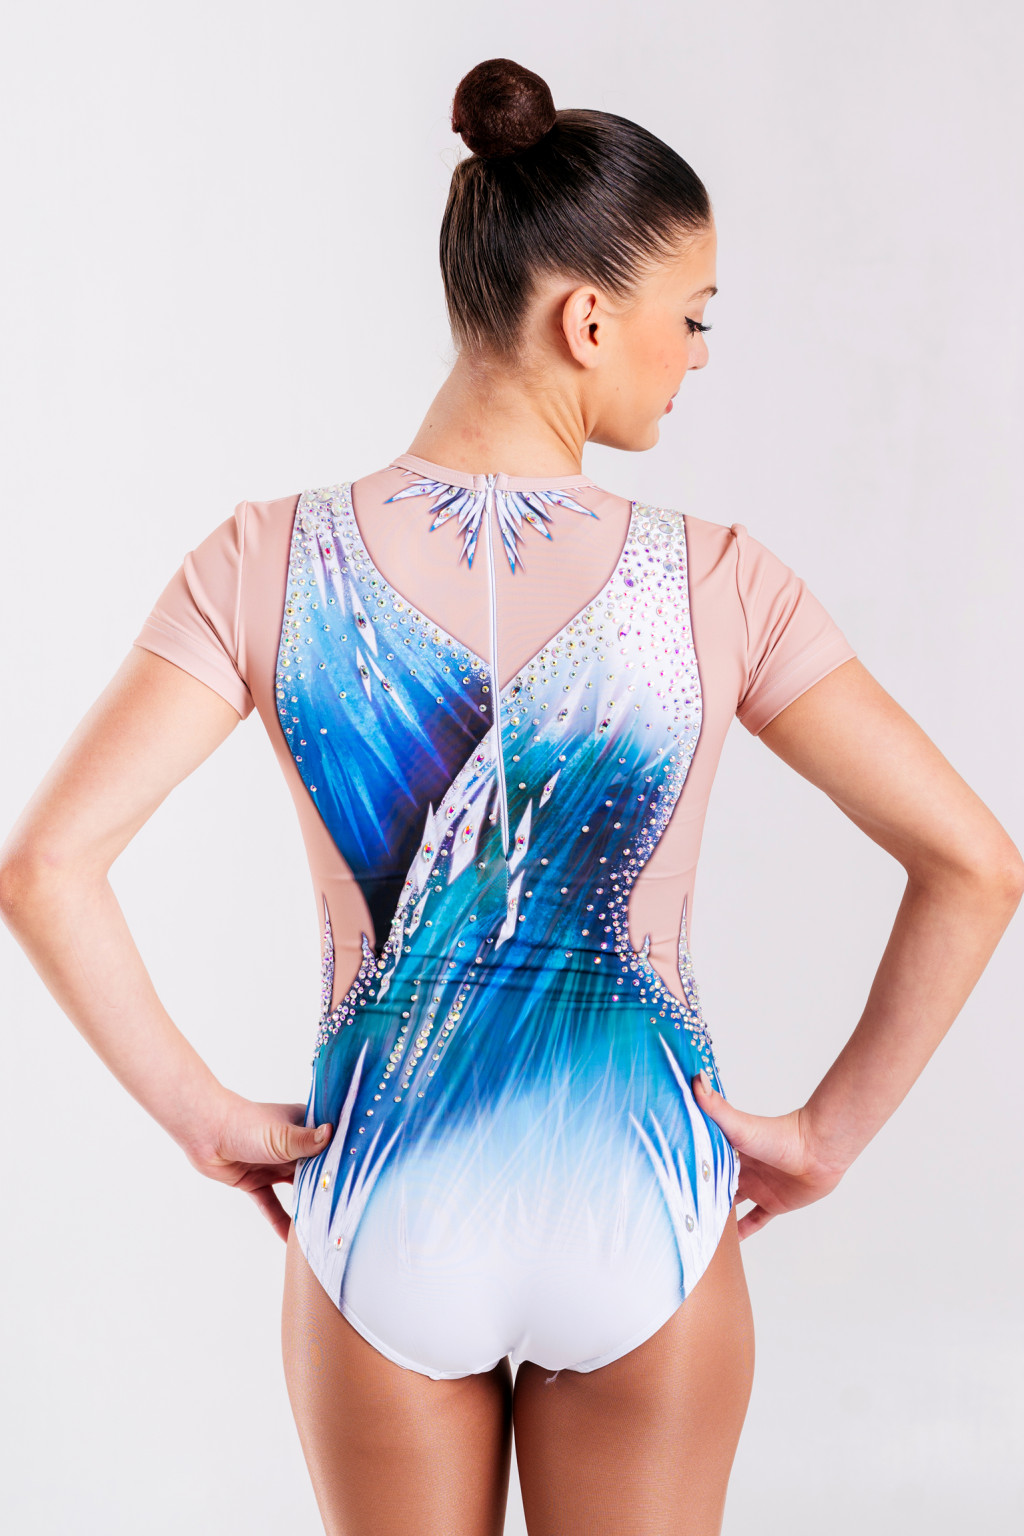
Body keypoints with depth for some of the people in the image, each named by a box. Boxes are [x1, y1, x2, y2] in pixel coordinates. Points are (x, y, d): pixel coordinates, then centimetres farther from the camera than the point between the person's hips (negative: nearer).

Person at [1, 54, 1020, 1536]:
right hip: (641, 1217, -1)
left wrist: (202, 1114, -6)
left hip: (385, 1211, 1)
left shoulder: (272, 562, -11)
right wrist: (832, 1129, -2)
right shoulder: (716, 581, -13)